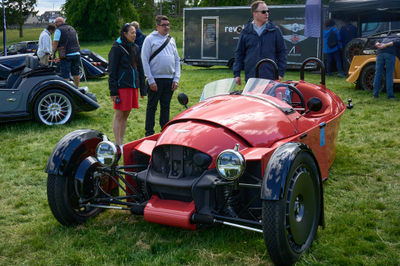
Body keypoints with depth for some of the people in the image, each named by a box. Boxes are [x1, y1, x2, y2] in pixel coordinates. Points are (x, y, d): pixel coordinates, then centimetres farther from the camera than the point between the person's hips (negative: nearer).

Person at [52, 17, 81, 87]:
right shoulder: (72, 29, 19)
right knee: (76, 73, 14)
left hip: (66, 55, -6)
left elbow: (55, 43, -9)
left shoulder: (59, 30, -3)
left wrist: (53, 53, -4)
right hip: (76, 54, 7)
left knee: (65, 75, -5)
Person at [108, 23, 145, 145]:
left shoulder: (135, 48, 13)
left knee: (126, 115, 12)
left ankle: (121, 142, 21)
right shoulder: (117, 48, -7)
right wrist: (113, 91, -14)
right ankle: (118, 144, 4)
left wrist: (142, 88, 14)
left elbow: (140, 68, 18)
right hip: (121, 86, -7)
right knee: (119, 115, -1)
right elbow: (112, 71, -9)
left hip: (133, 86, 7)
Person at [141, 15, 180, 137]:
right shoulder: (150, 39, -2)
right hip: (155, 79, -5)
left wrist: (176, 79, 4)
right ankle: (149, 133, 8)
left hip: (169, 79, 5)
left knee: (166, 107, 11)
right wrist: (151, 80, -12)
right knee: (152, 107, 1)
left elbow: (177, 60, 15)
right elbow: (144, 60, -7)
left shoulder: (171, 40, 13)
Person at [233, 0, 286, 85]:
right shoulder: (245, 32, 7)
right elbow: (239, 53, 10)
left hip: (270, 78, -1)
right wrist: (237, 74, 4)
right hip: (251, 77, 1)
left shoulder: (275, 30, 5)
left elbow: (281, 52, 6)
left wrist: (280, 73, -1)